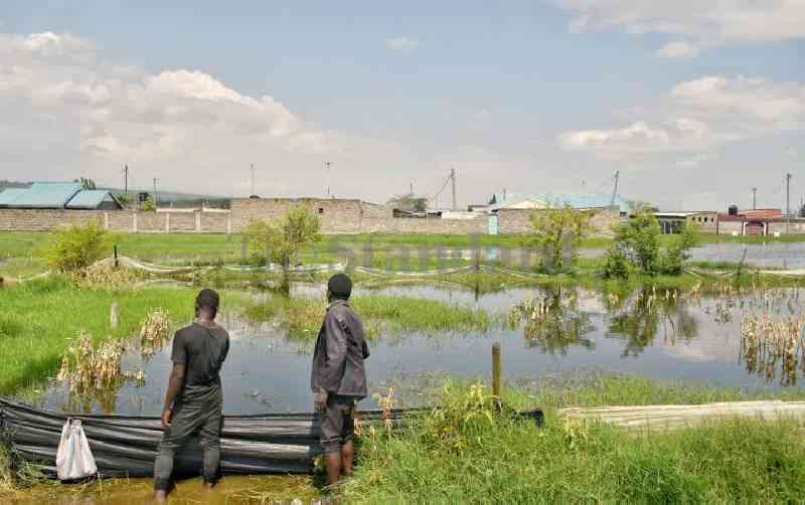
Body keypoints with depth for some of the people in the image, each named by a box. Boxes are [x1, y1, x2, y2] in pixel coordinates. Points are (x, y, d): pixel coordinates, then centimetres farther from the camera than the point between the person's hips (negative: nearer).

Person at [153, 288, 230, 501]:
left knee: (168, 445, 7)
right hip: (213, 396, 4)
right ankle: (209, 485, 30)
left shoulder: (184, 335, -22)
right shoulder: (223, 335, -6)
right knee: (211, 442, 17)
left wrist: (167, 407, -15)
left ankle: (159, 494, 5)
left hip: (189, 400, -4)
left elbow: (178, 375, -22)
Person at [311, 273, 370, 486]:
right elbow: (364, 352, 19)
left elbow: (337, 354, -24)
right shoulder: (353, 316, 10)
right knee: (345, 433, 19)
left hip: (336, 387, -9)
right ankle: (347, 476, 26)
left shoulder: (335, 315, -15)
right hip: (350, 385, 9)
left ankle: (333, 488, 3)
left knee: (331, 439, -2)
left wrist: (324, 388, -21)